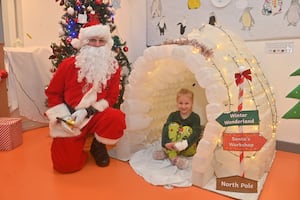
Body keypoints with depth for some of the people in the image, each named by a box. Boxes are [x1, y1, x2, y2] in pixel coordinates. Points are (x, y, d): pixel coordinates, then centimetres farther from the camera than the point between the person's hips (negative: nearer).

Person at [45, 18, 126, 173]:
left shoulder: (113, 67, -3)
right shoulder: (68, 64, -5)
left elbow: (112, 97, -5)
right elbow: (52, 93, 2)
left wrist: (88, 111, -19)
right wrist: (64, 116, -11)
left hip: (96, 115, 1)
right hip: (70, 120, 0)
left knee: (116, 119, -33)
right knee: (66, 164, -9)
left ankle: (98, 146, 1)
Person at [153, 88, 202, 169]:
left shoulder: (195, 117, -7)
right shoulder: (173, 115, -1)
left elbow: (196, 133, -22)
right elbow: (165, 128, -16)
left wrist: (184, 144, -40)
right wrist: (166, 143, -35)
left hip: (189, 149, -1)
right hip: (173, 146, 2)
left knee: (187, 129, -26)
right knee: (173, 126, -22)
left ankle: (167, 153, -29)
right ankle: (173, 157, -33)